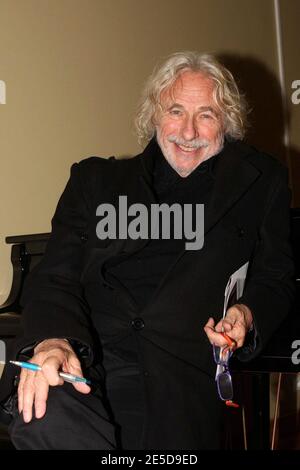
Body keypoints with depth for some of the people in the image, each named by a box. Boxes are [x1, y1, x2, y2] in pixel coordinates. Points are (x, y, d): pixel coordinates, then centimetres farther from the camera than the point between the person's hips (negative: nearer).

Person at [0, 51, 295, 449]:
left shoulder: (262, 182, 18)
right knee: (44, 420, -34)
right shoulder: (96, 180, 18)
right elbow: (56, 277, 7)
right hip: (84, 361, 1)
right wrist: (51, 340, -16)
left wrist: (246, 316, -4)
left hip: (179, 375, 0)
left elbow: (275, 280, 21)